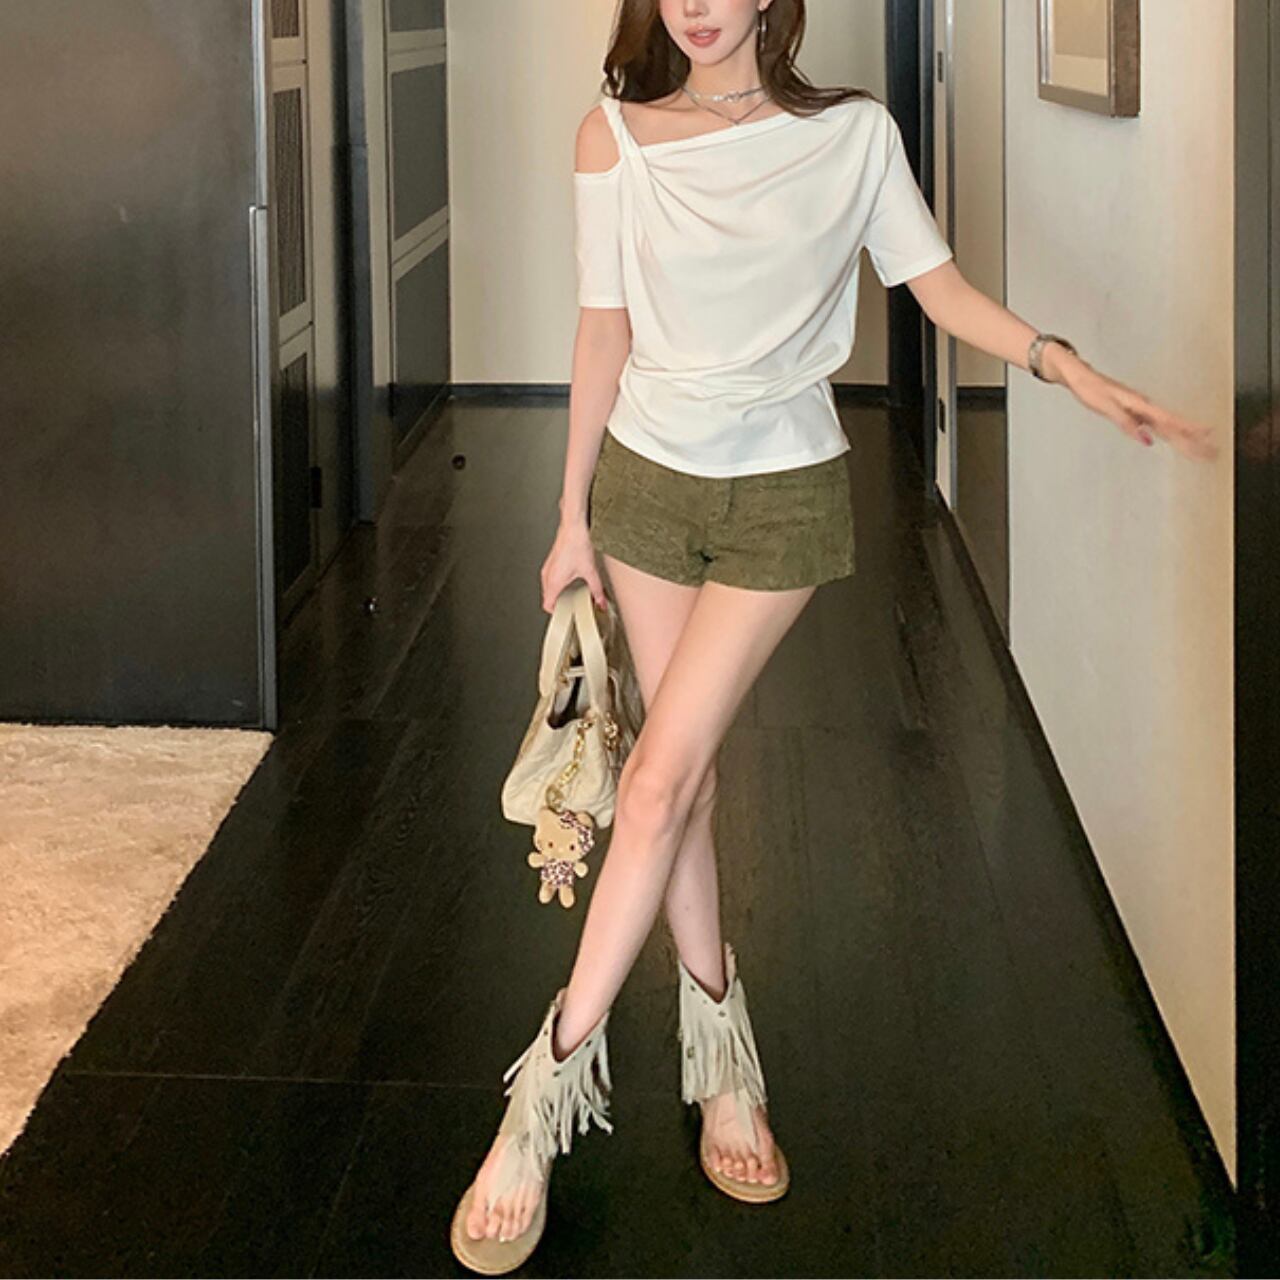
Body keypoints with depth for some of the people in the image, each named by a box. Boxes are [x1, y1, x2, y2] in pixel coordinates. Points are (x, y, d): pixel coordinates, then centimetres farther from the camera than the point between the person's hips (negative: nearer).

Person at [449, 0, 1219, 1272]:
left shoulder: (853, 132, -6)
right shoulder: (618, 136, -5)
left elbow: (940, 285, -2)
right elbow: (604, 331, -1)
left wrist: (1072, 369, -15)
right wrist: (572, 516, 2)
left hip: (784, 491, -2)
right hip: (648, 475, 2)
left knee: (664, 772, -8)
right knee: (681, 770, 6)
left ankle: (554, 1082, -2)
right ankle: (720, 1050, 23)